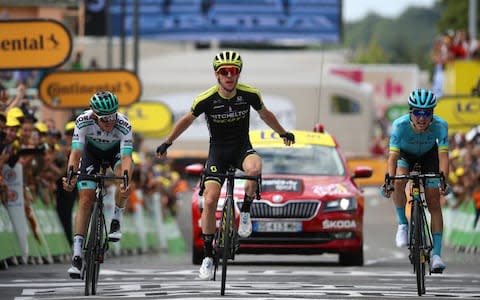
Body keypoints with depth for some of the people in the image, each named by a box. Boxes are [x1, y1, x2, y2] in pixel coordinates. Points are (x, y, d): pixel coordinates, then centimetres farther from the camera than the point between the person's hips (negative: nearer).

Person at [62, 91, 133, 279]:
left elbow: (126, 158, -44)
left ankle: (116, 221, -8)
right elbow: (76, 152, -37)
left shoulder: (123, 126, -37)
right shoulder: (84, 121, -35)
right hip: (92, 149, 0)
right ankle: (77, 255, -10)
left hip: (116, 149, 0)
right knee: (86, 199, -11)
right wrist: (70, 177, -55)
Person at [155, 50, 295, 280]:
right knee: (210, 201, -12)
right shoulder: (206, 99, -16)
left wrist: (283, 133, 22)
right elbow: (187, 120, 3)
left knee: (255, 168, -36)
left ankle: (245, 212, -10)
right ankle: (208, 256, -1)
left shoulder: (249, 94, -12)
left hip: (242, 147, 0)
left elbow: (265, 114, 9)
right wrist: (167, 143, 11)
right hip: (218, 151, 0)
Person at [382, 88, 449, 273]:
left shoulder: (440, 126, -34)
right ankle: (402, 224, -11)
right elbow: (393, 156, -39)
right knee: (399, 182, -32)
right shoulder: (400, 125, -36)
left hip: (428, 156, 1)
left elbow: (443, 155, -39)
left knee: (434, 203, -8)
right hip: (405, 155, -1)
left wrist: (443, 180, -55)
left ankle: (436, 254, -8)